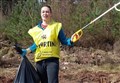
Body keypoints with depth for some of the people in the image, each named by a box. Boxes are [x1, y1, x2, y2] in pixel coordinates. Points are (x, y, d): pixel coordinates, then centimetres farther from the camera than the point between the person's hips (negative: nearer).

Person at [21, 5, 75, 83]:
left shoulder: (56, 26, 2)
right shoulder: (36, 29, 11)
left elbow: (64, 40, 1)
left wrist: (71, 41, -18)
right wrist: (26, 51, 7)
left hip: (52, 60, -4)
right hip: (40, 60, 4)